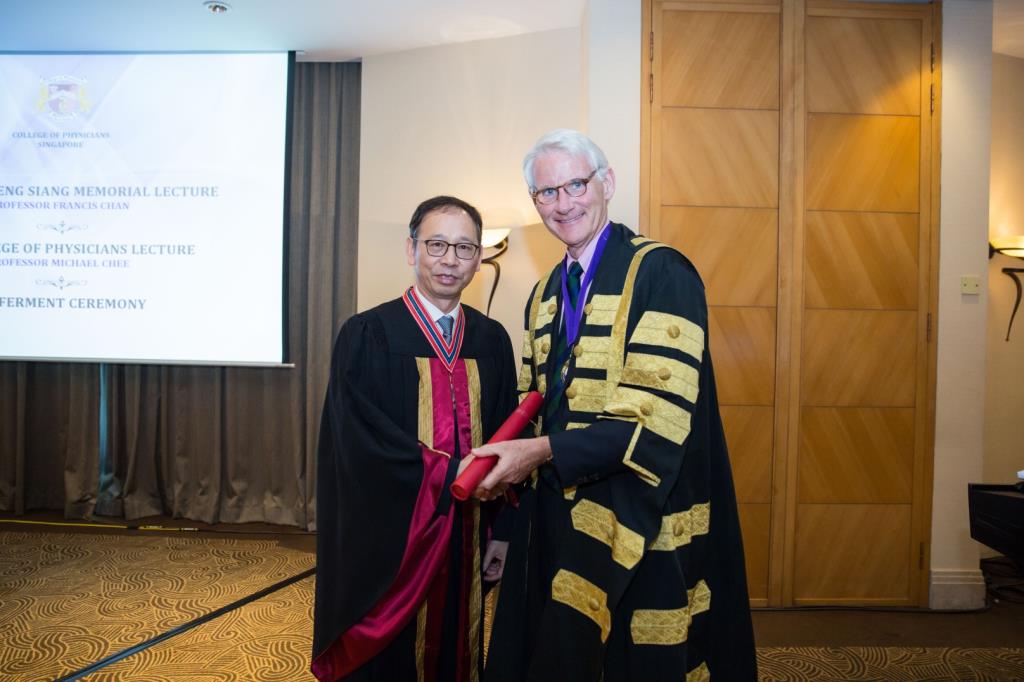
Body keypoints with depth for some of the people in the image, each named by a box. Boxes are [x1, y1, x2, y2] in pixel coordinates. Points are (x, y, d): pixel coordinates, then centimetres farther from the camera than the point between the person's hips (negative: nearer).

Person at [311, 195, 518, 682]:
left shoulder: (492, 340, 4)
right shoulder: (366, 335, -9)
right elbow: (362, 447, -15)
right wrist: (452, 474, -19)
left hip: (467, 538, 4)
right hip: (389, 540, -3)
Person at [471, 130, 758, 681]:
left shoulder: (661, 273, -14)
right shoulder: (544, 297, 10)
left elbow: (661, 416, -22)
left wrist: (543, 452, -24)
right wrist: (504, 464, -5)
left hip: (644, 529, -7)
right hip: (560, 517, 7)